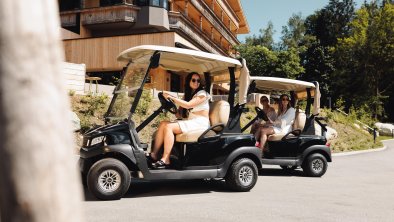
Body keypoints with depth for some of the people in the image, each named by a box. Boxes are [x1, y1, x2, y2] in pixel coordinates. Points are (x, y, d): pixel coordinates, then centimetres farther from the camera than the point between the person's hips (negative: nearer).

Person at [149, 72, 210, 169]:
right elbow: (182, 113, 16)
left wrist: (171, 97, -17)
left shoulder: (202, 94, -3)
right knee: (163, 124, -13)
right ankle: (154, 154, -17)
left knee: (169, 127, -26)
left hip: (200, 123, -8)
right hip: (189, 121, 8)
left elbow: (188, 105, -20)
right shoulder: (189, 94, 22)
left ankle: (165, 160, -29)